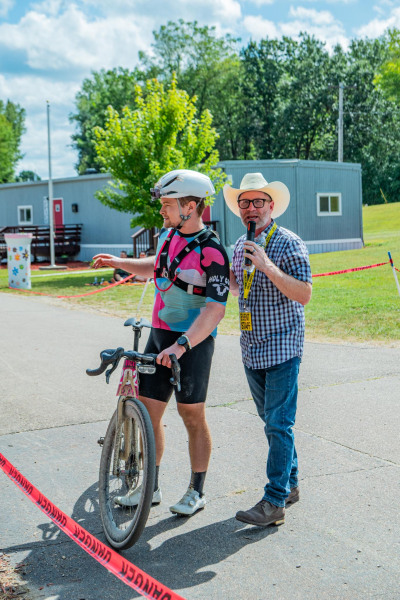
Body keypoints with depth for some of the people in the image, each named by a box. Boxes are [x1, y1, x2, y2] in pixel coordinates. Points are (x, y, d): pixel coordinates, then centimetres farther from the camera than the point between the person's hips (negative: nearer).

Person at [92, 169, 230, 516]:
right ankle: (150, 486, 23)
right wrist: (120, 263, 20)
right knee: (148, 412, 9)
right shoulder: (168, 235, 7)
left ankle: (196, 491, 20)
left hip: (193, 343, -7)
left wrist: (181, 345, -34)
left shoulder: (211, 251, -18)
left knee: (193, 417, 4)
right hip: (159, 336, 7)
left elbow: (215, 308, -25)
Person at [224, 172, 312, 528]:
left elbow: (304, 295, -20)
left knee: (279, 424, -6)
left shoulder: (289, 244, -11)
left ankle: (275, 501, -2)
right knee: (271, 421, 14)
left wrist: (267, 266, -28)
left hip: (282, 349, -7)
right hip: (252, 349, 7)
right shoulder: (241, 245, 11)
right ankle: (291, 483, 28)